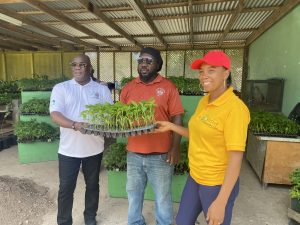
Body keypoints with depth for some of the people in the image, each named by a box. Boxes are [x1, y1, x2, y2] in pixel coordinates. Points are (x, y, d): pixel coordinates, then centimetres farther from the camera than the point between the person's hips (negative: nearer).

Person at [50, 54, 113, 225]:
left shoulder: (102, 89, 3)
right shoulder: (61, 88, -1)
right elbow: (55, 114, -12)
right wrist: (75, 125, -30)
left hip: (94, 147, 2)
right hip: (69, 149, -1)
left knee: (92, 185, 17)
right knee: (66, 188, 10)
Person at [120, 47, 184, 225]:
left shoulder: (168, 87, -5)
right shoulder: (128, 88, 5)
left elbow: (177, 119, -7)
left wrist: (175, 148, -13)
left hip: (161, 154, -3)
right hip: (133, 153, 4)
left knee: (163, 196, 14)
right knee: (133, 193, 21)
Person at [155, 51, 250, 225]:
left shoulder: (235, 108, -23)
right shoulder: (204, 102, 1)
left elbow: (236, 158, -23)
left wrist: (221, 202, -23)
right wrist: (171, 126, 7)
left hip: (218, 184, -7)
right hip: (195, 177, 8)